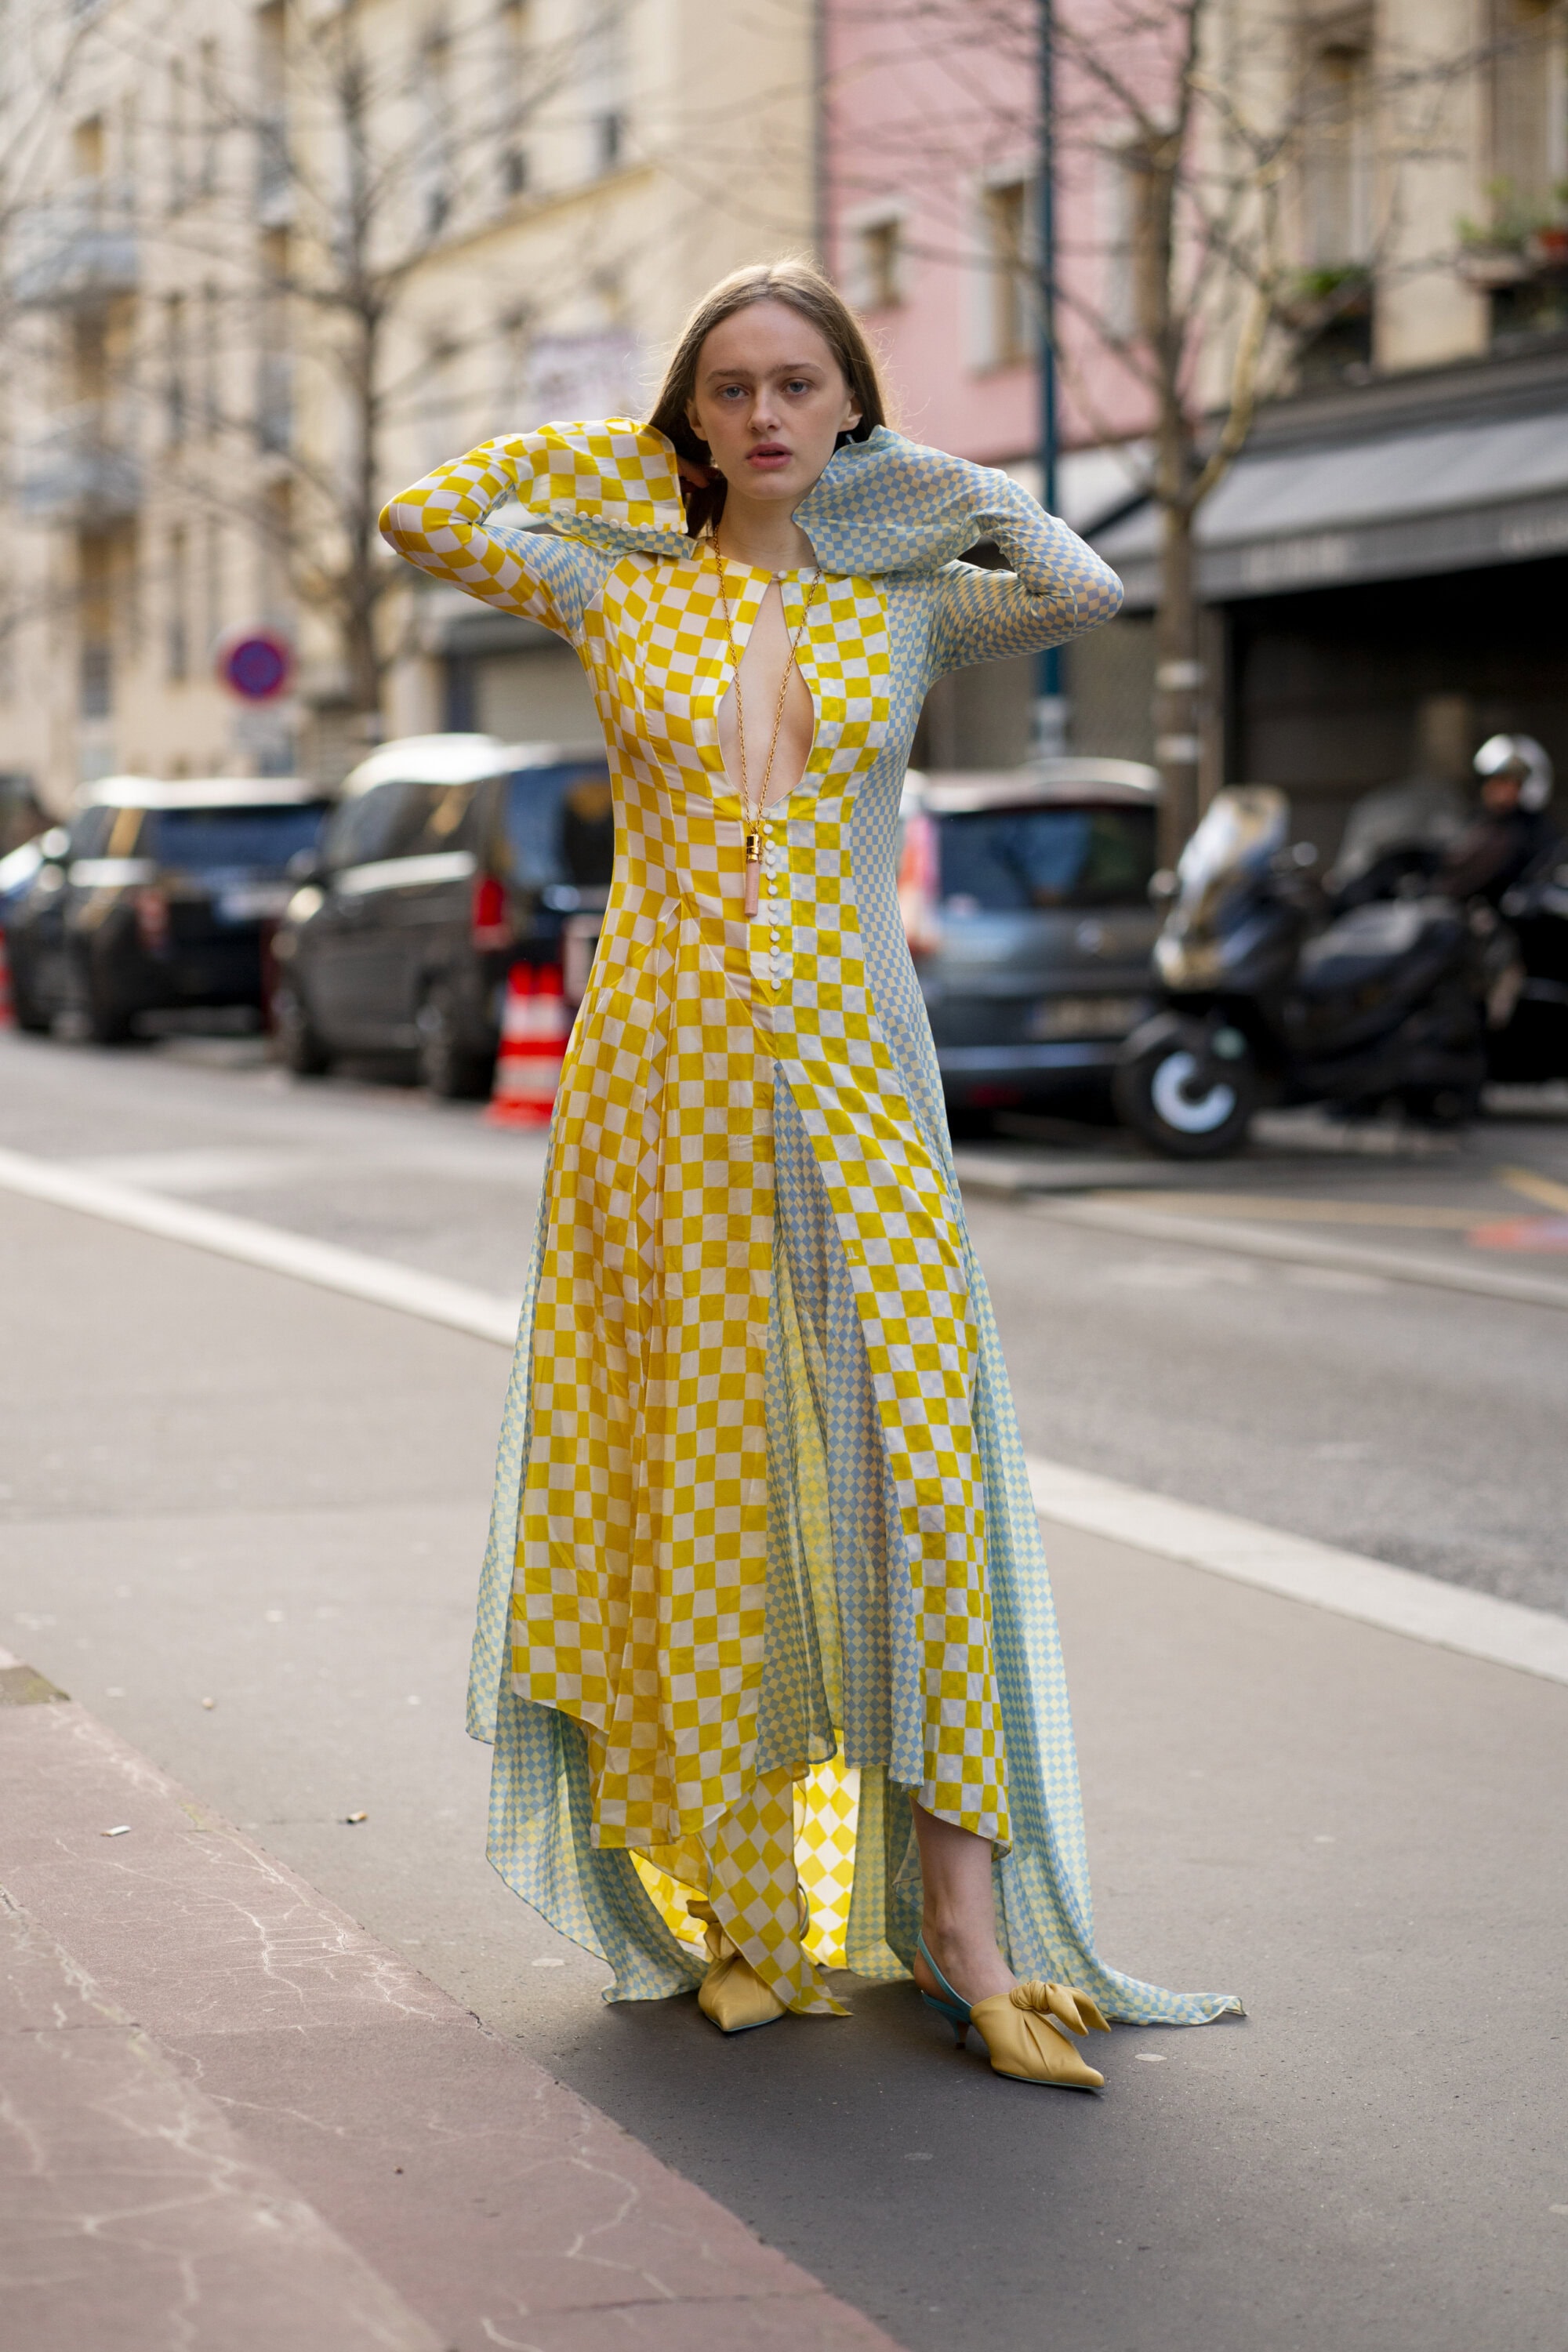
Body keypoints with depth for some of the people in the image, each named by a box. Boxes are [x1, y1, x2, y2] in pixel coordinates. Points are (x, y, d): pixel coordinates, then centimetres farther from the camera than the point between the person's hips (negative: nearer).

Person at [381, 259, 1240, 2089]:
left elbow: (1091, 589, -8)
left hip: (853, 1083, 0)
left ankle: (969, 1934, -4)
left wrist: (928, 476, 6)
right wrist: (631, 449, 10)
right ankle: (740, 1910, 13)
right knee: (695, 1482, 2)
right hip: (663, 1076, 0)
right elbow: (420, 516, 2)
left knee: (913, 1466, -7)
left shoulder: (908, 604, 8)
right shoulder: (617, 587, 8)